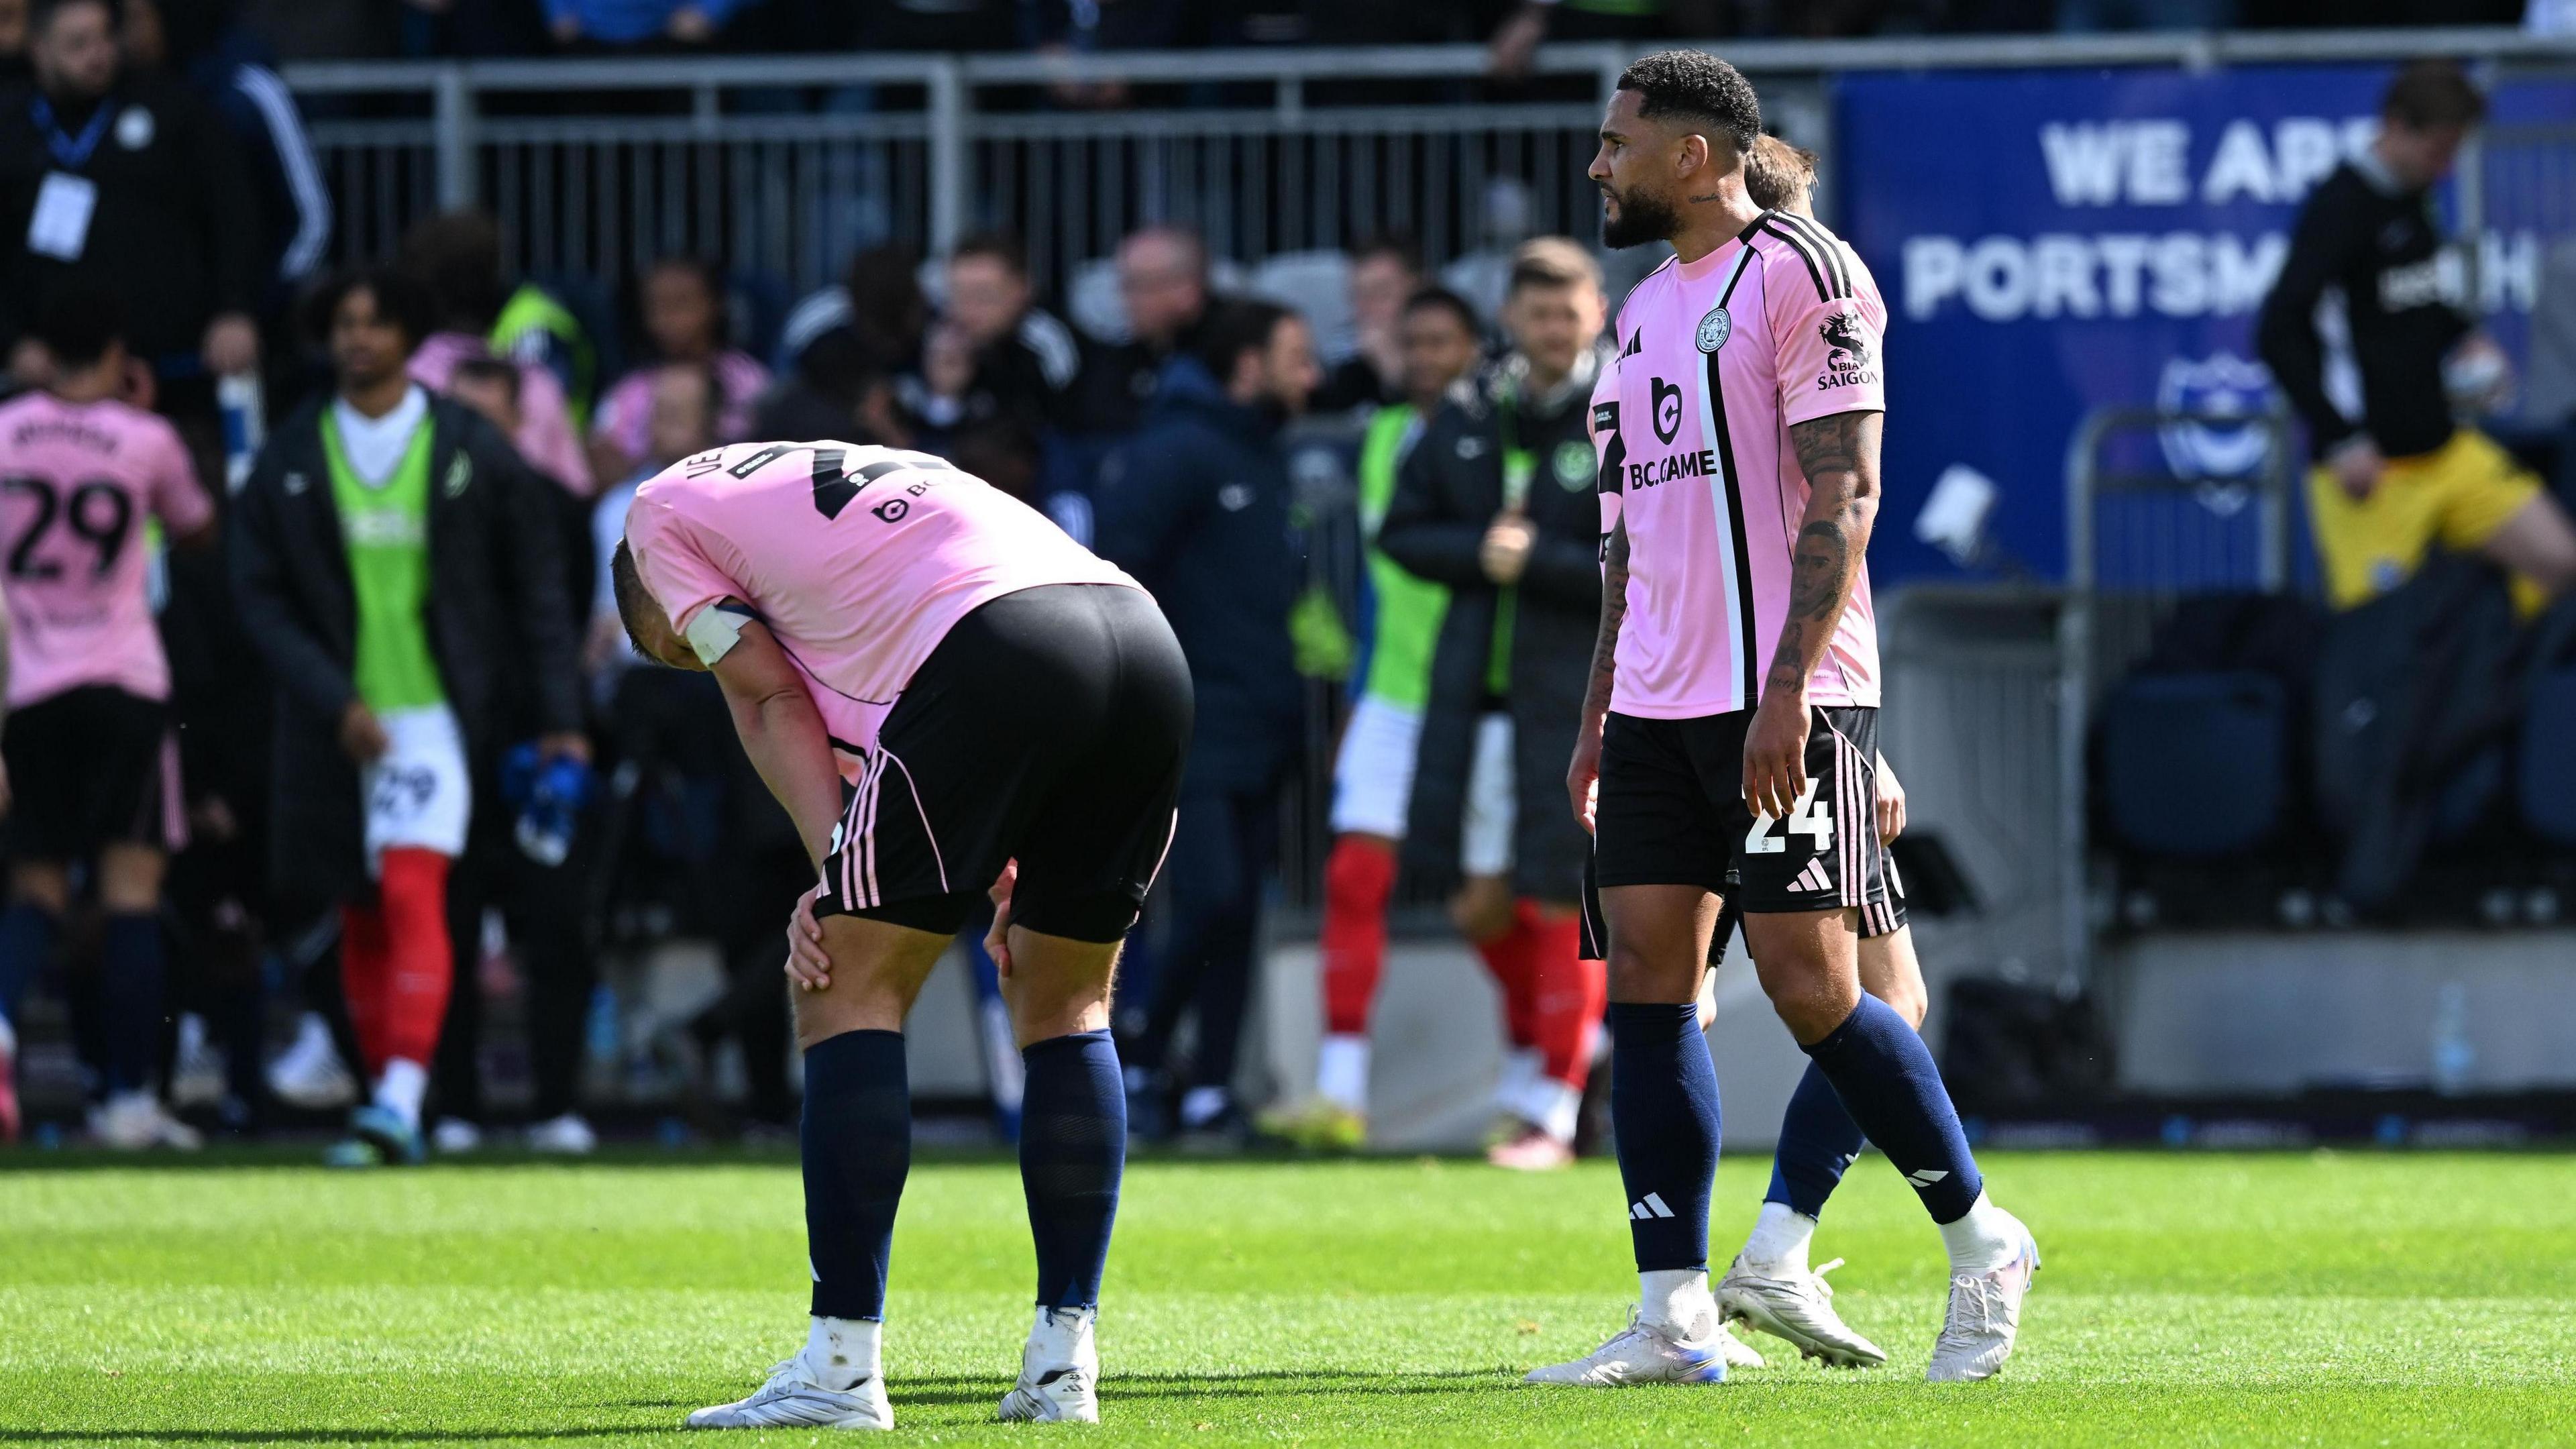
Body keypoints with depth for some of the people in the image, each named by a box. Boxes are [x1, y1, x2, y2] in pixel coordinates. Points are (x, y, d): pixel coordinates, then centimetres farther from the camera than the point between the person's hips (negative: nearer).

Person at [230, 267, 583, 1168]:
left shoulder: (471, 451, 0)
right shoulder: (288, 461, 4)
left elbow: (534, 587, 5)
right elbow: (260, 597, 3)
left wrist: (559, 720, 1)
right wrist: (335, 702, -9)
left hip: (439, 713, -3)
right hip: (336, 720, 3)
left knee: (412, 897, -17)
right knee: (362, 922, 7)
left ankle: (401, 1102, -25)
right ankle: (385, 1096, 17)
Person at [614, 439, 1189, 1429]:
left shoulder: (663, 509, 22)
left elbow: (771, 701, 12)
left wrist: (837, 884, 6)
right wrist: (1016, 888, 20)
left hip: (1001, 658, -7)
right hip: (1146, 639, 7)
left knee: (848, 994, 3)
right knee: (1066, 1005, 20)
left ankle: (842, 1367, -1)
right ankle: (1064, 1363, 16)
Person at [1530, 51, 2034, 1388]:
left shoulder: (1800, 275, -9)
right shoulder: (1648, 309, 19)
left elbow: (1842, 497, -15)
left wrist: (1787, 690, -21)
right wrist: (1598, 715, 20)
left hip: (1784, 704, -8)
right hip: (1660, 708, 8)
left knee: (1810, 987, -9)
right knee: (1646, 984, 0)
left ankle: (1980, 1243, 8)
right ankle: (1673, 1318, 1)